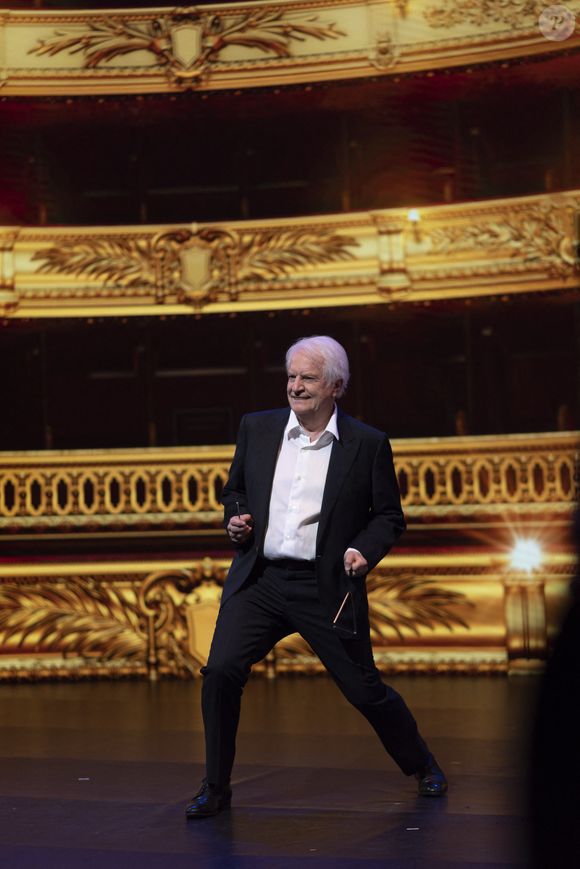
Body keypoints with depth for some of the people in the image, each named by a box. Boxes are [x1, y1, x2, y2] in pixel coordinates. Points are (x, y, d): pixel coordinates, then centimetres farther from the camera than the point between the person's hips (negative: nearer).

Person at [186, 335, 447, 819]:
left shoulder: (367, 444, -2)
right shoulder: (257, 429, 6)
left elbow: (389, 516, 5)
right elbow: (234, 492, 19)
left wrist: (366, 550, -13)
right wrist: (235, 519, -2)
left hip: (326, 589, -2)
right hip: (260, 581, 2)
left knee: (365, 690, 4)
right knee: (221, 672, -14)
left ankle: (422, 766, 32)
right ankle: (215, 788, 3)